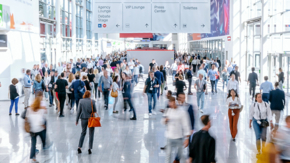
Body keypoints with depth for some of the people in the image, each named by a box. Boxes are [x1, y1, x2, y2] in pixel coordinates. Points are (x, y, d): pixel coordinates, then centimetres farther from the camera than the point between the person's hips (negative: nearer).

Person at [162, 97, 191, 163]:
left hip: (179, 137, -3)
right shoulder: (168, 110, 3)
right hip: (169, 137, 3)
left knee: (179, 154, 10)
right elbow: (163, 121, 15)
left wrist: (187, 138, -11)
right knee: (168, 154, 4)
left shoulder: (182, 112, -10)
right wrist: (165, 120, -11)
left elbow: (186, 125, -9)